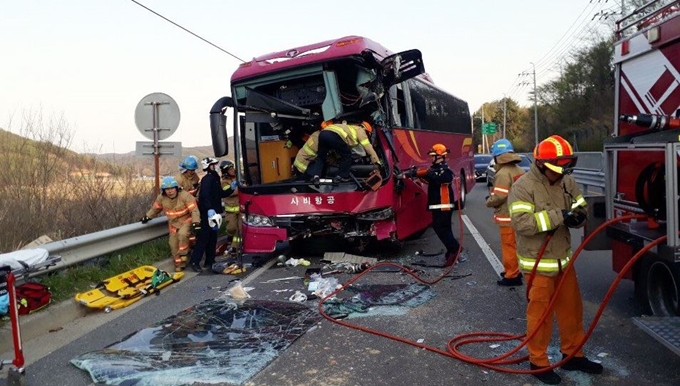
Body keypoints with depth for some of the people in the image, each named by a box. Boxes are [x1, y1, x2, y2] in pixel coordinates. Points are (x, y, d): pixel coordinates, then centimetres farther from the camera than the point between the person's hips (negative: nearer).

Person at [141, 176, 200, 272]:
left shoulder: (185, 196, -24)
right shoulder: (161, 198, -10)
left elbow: (194, 210, -28)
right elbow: (155, 208, 10)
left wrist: (196, 222, -35)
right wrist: (148, 217, 8)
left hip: (186, 221, -5)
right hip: (173, 224, 5)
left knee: (182, 234, -34)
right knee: (173, 244, 6)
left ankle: (183, 253, -11)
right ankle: (179, 264, 21)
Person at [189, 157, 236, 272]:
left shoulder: (215, 178, 17)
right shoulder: (207, 179, -13)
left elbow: (221, 194, 21)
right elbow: (205, 196, -26)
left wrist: (231, 188, 9)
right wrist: (209, 209, -36)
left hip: (213, 212, 10)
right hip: (207, 213, -10)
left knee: (212, 238, 13)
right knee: (204, 237, -9)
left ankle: (210, 261, 20)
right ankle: (195, 262, -5)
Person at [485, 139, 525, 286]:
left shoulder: (503, 173, -20)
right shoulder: (520, 171, 7)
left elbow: (499, 196, -23)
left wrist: (488, 201, -3)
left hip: (508, 216, -9)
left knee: (509, 246, 0)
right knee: (514, 245, 20)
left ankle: (512, 276, 7)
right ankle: (515, 270, 32)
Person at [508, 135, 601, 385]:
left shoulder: (567, 182, 4)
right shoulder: (524, 186, -18)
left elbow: (581, 209, 10)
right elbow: (521, 222, -27)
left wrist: (578, 216, -15)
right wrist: (558, 216, -31)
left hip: (563, 259, 7)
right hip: (537, 262, -7)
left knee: (571, 308, 18)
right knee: (540, 313, 4)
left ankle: (572, 355, 36)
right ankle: (538, 362, 21)